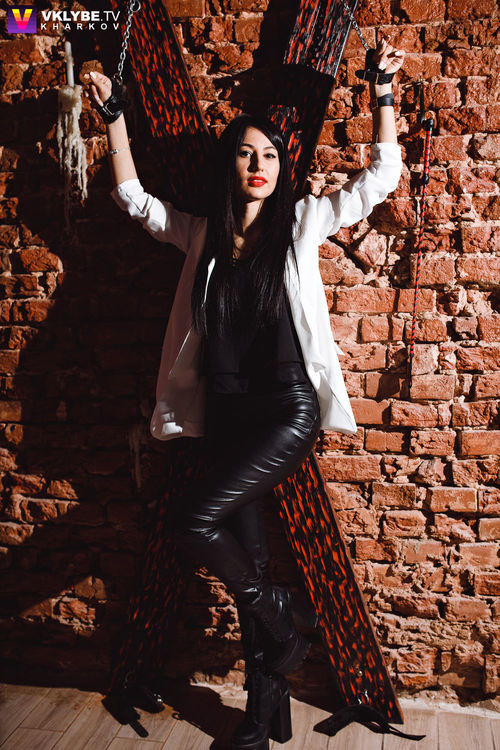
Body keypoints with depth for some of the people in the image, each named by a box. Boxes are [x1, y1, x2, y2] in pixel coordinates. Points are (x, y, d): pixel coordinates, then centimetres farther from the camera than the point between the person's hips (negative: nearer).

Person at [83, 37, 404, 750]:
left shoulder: (302, 223, 2)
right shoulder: (203, 235, 10)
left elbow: (382, 174, 4)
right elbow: (132, 196, 20)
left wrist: (381, 90, 2)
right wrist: (114, 114, 17)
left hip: (288, 411, -4)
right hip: (227, 414, 4)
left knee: (195, 519, -20)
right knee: (249, 554, 10)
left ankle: (282, 629, 9)